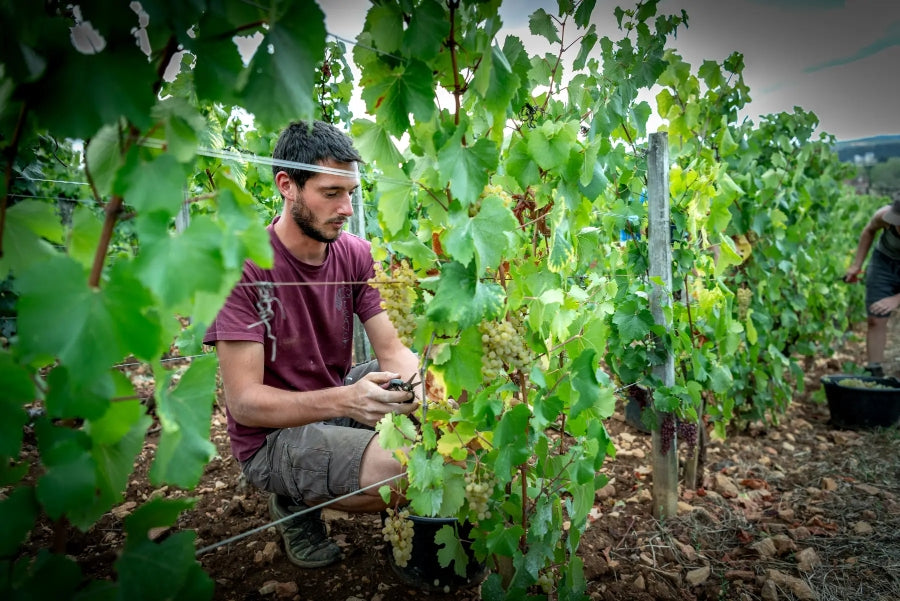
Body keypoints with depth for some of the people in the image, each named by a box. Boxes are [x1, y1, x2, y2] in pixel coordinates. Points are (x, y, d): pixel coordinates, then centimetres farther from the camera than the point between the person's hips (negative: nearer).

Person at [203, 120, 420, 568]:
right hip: (271, 435, -6)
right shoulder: (241, 267, -22)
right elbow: (244, 401, -24)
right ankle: (297, 500, 2)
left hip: (337, 401, 6)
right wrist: (345, 400, -39)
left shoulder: (356, 254, -4)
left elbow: (392, 349, -7)